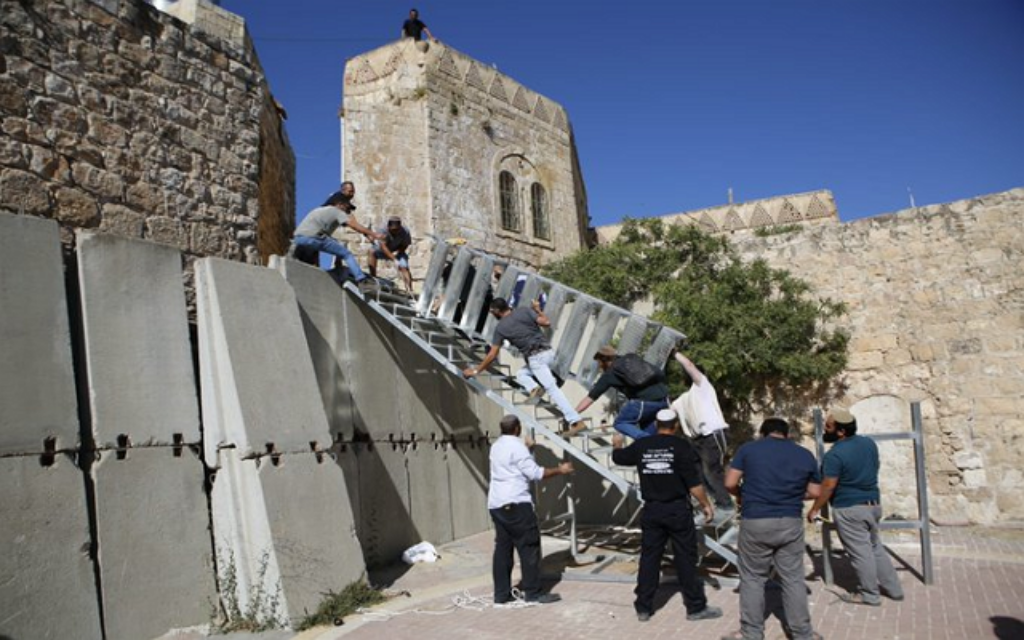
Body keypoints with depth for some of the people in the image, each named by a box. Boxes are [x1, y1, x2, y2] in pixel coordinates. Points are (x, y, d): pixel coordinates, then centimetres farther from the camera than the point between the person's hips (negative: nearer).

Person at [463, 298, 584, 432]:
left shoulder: (500, 328, 1)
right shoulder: (523, 311, 7)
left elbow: (492, 355, 3)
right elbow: (546, 323, 0)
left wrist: (476, 370, 15)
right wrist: (538, 310, 20)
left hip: (536, 358, -6)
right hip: (549, 351, 6)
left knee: (552, 389, -7)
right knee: (521, 373, 22)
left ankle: (575, 420, -15)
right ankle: (533, 387, -2)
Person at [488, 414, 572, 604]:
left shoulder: (496, 446, 16)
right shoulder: (516, 446, -11)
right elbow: (534, 473, -14)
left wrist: (528, 449, 42)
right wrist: (559, 470, -4)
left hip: (496, 504, 9)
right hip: (515, 504, -9)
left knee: (502, 548, 10)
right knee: (529, 547, -2)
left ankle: (501, 594, 12)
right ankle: (533, 593, 0)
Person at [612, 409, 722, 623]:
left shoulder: (641, 445, 1)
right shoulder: (681, 446, -11)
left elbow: (618, 457, 19)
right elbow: (694, 482, -13)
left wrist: (617, 444, 40)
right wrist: (706, 504, 0)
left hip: (651, 510, 3)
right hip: (678, 510, -3)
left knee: (649, 558, 10)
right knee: (686, 559, 5)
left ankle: (643, 608, 17)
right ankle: (696, 607, 14)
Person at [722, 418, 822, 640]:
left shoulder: (748, 449, 1)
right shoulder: (805, 455, 7)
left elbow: (730, 483, -2)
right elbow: (815, 492, 10)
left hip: (755, 523, -2)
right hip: (791, 523, 2)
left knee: (752, 579, 9)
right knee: (793, 579, 11)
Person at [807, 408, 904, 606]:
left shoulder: (835, 455, -23)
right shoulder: (869, 443, 1)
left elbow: (828, 487, -20)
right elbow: (874, 470, 14)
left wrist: (814, 509, -8)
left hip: (849, 510, -8)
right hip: (874, 503, 8)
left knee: (860, 552, 5)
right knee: (875, 547, 21)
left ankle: (869, 595, 17)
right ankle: (893, 588, 29)